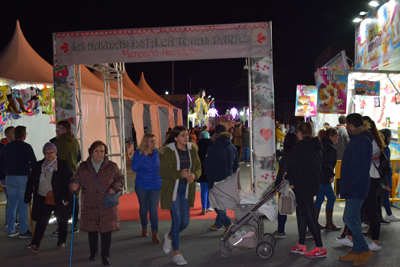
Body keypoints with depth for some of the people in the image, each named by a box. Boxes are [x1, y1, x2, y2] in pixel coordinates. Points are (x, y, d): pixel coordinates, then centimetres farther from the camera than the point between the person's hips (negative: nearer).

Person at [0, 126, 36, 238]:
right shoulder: (26, 147, -10)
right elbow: (33, 163, -11)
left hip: (9, 177, 6)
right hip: (23, 177, -6)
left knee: (11, 204, 11)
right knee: (23, 204, -2)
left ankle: (10, 230, 16)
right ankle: (23, 231, 1)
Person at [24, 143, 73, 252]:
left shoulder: (63, 165, -6)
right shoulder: (38, 165, 5)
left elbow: (69, 182, -7)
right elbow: (31, 182, 9)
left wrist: (67, 197, -13)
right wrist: (28, 197, 4)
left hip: (59, 199, -2)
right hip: (43, 199, 2)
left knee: (62, 221, 11)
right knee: (41, 221, -2)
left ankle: (62, 241, 27)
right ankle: (35, 244, 1)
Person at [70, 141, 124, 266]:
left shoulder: (112, 166, 0)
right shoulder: (83, 167, 2)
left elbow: (120, 179, 8)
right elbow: (76, 180, 4)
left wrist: (114, 188, -11)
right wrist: (74, 187, -19)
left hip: (107, 205, -1)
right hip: (90, 205, 1)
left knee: (106, 230, 1)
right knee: (92, 230, 12)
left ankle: (105, 256, 16)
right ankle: (93, 252, 35)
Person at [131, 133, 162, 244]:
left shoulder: (158, 153, -2)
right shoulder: (139, 153, -9)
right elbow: (134, 168, -21)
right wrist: (144, 155, -26)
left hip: (155, 186, 1)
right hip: (142, 186, -1)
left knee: (154, 209, -5)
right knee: (143, 207, 14)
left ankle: (155, 234, 0)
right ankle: (144, 227, 37)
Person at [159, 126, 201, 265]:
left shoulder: (192, 150, 5)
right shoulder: (169, 151, -10)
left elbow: (198, 167, 10)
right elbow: (162, 172, -12)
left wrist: (194, 175, -12)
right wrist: (180, 174, -23)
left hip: (186, 189, 5)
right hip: (172, 189, -5)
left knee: (185, 222, 6)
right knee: (176, 220, -4)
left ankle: (169, 236, 39)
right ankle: (176, 254, 12)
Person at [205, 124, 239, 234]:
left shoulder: (213, 148, -17)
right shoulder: (232, 147, 1)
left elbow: (208, 165, -10)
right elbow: (236, 164, 8)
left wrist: (208, 175, 8)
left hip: (215, 179, -6)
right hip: (228, 179, 6)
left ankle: (227, 222, -9)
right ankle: (218, 223, 28)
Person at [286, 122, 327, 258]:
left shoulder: (302, 145, -14)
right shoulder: (316, 145, 11)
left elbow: (294, 163, -11)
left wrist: (288, 177, 7)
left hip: (303, 185, -9)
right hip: (313, 183, 9)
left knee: (309, 215, -4)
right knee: (301, 213, 15)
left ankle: (320, 248, 0)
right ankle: (301, 245, 21)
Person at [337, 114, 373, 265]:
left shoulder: (363, 142, -17)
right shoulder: (355, 140, 15)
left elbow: (363, 168, -23)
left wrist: (351, 185, -22)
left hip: (356, 188, -10)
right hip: (353, 188, 10)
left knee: (349, 219, -8)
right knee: (354, 219, 13)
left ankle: (365, 250, 5)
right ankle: (356, 252, 20)